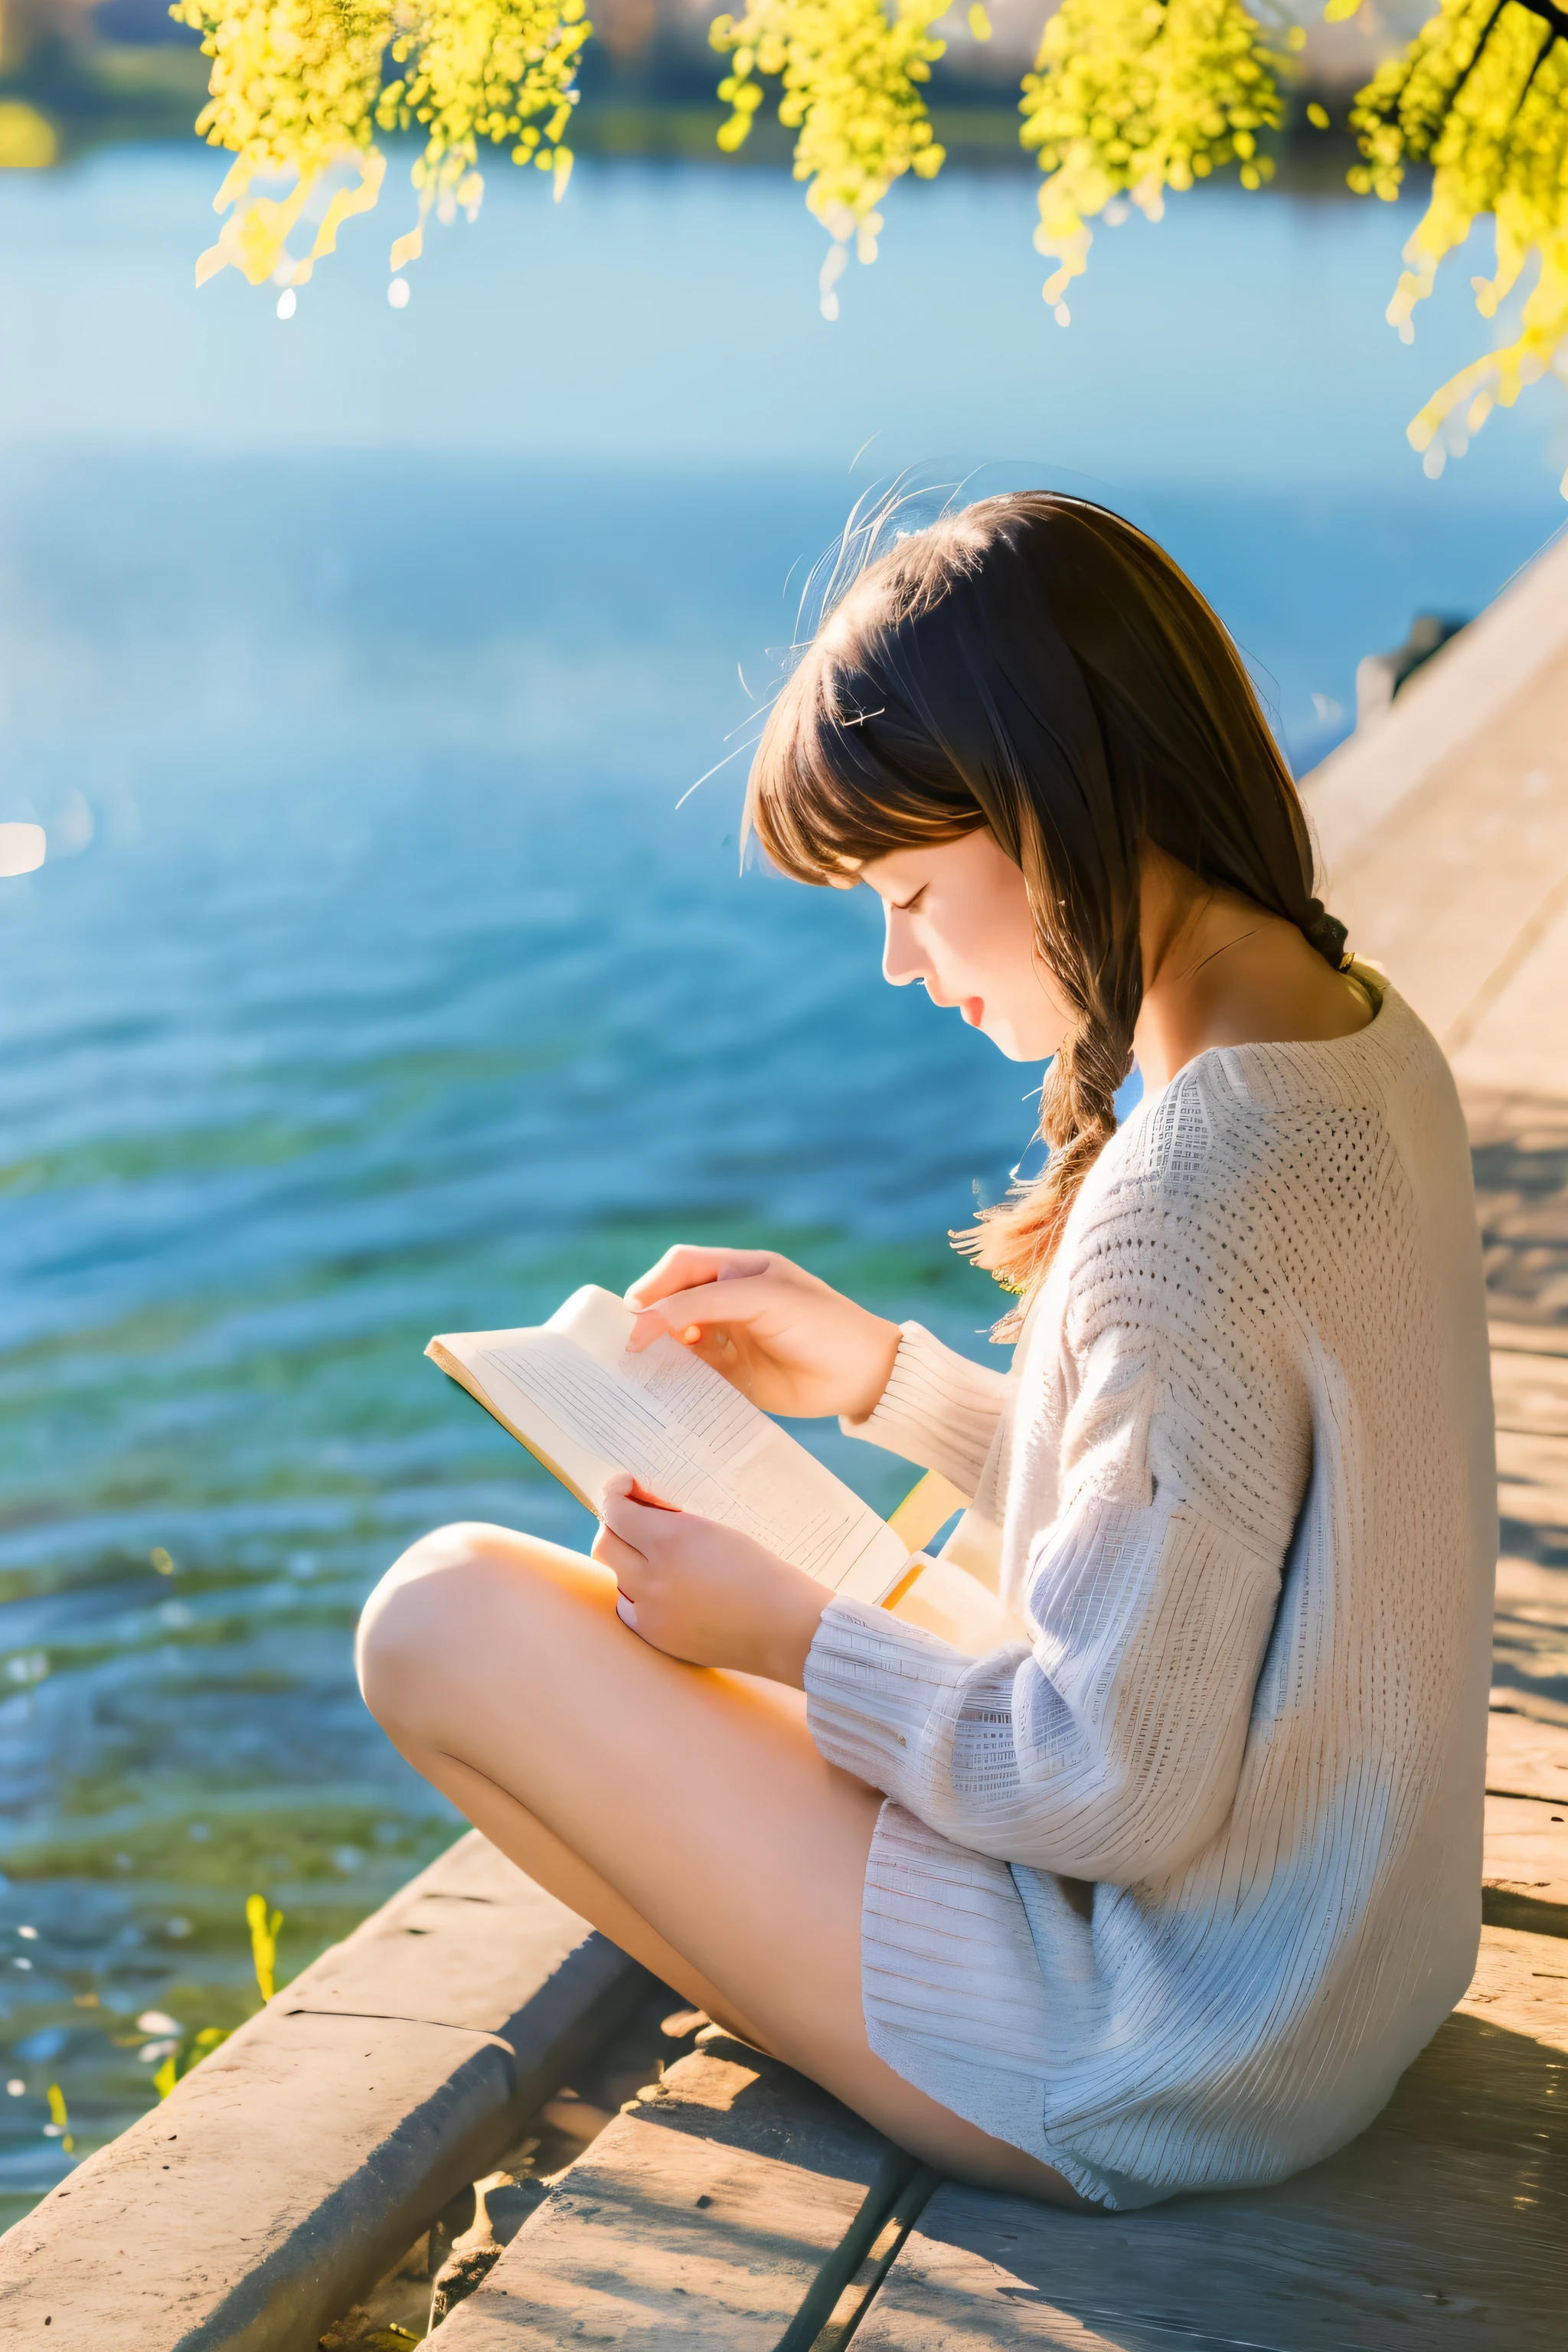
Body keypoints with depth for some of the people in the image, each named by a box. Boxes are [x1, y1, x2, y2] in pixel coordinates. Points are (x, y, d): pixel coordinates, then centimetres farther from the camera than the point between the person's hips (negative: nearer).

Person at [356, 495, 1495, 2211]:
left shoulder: (1185, 1203, -30)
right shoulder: (1367, 1045, -1)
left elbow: (1115, 1789, -25)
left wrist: (780, 1630, -11)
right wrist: (879, 1374, 8)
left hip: (1153, 2076, -9)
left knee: (444, 1613, -3)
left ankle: (833, 2071, 14)